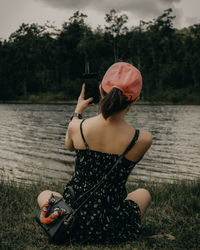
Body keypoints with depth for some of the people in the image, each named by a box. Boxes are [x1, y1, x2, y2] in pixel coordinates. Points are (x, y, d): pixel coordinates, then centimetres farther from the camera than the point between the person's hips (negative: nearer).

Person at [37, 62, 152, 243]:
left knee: (44, 195, 36)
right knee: (144, 193, 36)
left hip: (72, 220, -1)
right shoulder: (143, 140, -16)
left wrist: (78, 111, 27)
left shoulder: (76, 127, -12)